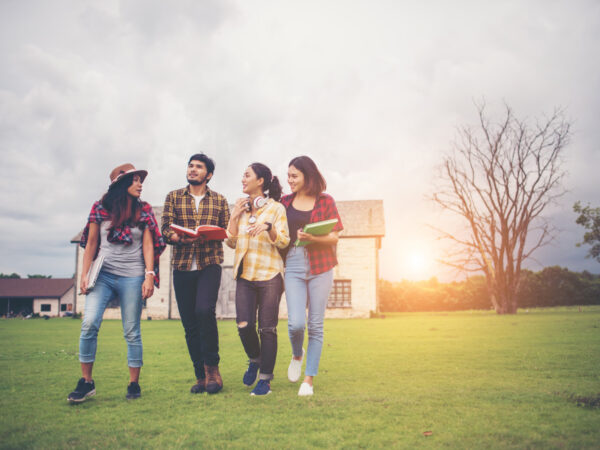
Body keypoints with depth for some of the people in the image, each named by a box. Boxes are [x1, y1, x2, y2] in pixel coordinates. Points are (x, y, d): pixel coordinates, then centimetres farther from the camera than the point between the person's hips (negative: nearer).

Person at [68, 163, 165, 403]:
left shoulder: (144, 211, 8)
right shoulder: (100, 208, 7)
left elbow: (148, 245, 3)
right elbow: (91, 243, 9)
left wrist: (149, 276, -6)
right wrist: (84, 275, 3)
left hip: (132, 277, 0)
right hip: (103, 275, 0)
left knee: (132, 332, 1)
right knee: (89, 323, -13)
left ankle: (134, 384, 11)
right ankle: (86, 382, 0)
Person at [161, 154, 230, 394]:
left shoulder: (219, 200, 10)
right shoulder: (173, 197, 11)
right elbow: (165, 229, 2)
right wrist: (182, 238, -19)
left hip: (210, 264, -2)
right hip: (182, 266, 2)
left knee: (204, 310, -22)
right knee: (189, 322, 4)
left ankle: (212, 368, -4)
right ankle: (201, 375, 16)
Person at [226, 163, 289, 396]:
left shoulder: (276, 208, 0)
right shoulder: (240, 206, 13)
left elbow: (284, 242, -6)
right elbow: (231, 242, 11)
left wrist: (268, 226, -22)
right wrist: (234, 217, 0)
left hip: (269, 274, -4)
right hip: (244, 274, 4)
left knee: (267, 328, 0)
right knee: (244, 325, -4)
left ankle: (265, 379, 12)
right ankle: (255, 360, 26)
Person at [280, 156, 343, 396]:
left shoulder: (325, 201, 2)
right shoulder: (285, 202, 10)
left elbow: (334, 238, -2)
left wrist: (313, 238, -19)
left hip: (320, 268, -1)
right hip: (293, 267, 1)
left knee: (315, 326, 2)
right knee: (296, 323, -11)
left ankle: (308, 380, 14)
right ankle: (297, 355, 23)